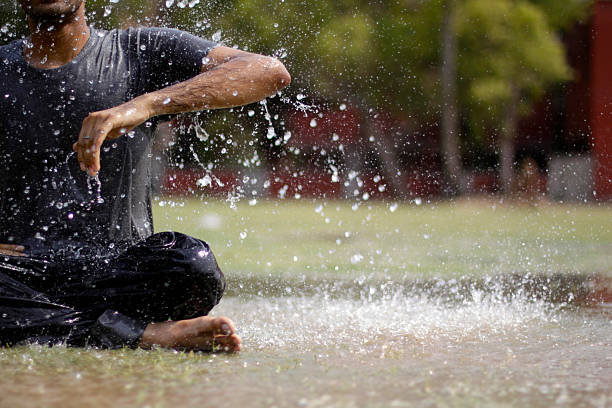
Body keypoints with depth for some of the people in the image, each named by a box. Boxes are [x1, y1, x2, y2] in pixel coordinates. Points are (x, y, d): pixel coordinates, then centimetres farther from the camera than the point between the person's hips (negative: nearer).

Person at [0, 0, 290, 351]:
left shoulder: (141, 52, 7)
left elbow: (271, 73, -8)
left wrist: (144, 105, -22)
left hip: (118, 269, -1)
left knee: (192, 262, -33)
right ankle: (147, 335, -24)